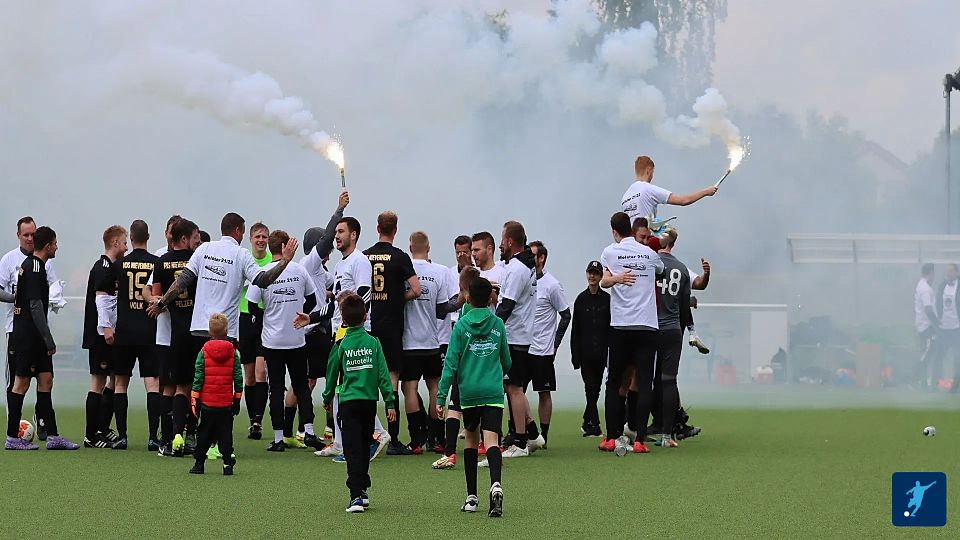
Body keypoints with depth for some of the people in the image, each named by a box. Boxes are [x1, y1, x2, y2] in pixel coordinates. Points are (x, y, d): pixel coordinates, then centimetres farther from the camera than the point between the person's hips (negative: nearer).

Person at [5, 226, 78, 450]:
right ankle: (12, 438, 0)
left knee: (46, 381, 8)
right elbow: (36, 306, -20)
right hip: (27, 336, -10)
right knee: (21, 383, -5)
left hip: (34, 337, 10)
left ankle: (52, 436, 8)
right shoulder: (35, 268, -16)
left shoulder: (29, 264, 15)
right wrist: (49, 339, -19)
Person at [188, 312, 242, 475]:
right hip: (226, 403, 1)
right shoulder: (233, 352, 0)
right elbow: (238, 378, 2)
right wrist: (237, 399, 10)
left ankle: (199, 463, 11)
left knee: (204, 433, 8)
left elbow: (198, 377, -4)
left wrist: (194, 399, 1)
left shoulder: (203, 352, -3)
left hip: (207, 402, 0)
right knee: (225, 433, 4)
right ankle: (228, 463, -2)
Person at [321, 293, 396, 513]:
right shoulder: (373, 342, -2)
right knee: (364, 447, 18)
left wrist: (327, 398, 23)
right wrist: (390, 403, 1)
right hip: (370, 400, 2)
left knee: (352, 450, -5)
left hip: (348, 402, -2)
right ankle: (362, 490, 27)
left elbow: (332, 374, 7)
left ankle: (356, 496, -15)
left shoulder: (341, 346, -4)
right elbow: (383, 374, -3)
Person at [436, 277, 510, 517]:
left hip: (468, 392, 0)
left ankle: (471, 497, 17)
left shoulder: (461, 326, -1)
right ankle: (496, 484, -35)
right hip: (493, 392, 0)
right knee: (491, 440, -8)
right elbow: (506, 362, 15)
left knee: (471, 439, 15)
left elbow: (451, 363, -5)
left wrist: (441, 397, -3)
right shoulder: (498, 324, 5)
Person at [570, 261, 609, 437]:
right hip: (585, 353, 0)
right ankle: (595, 426, -6)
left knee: (596, 389, 5)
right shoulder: (581, 299, 5)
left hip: (600, 353, 0)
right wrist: (575, 355, 1)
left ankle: (587, 423, 17)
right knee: (590, 387, -6)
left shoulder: (607, 299, 3)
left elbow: (612, 328, 3)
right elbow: (575, 330, 6)